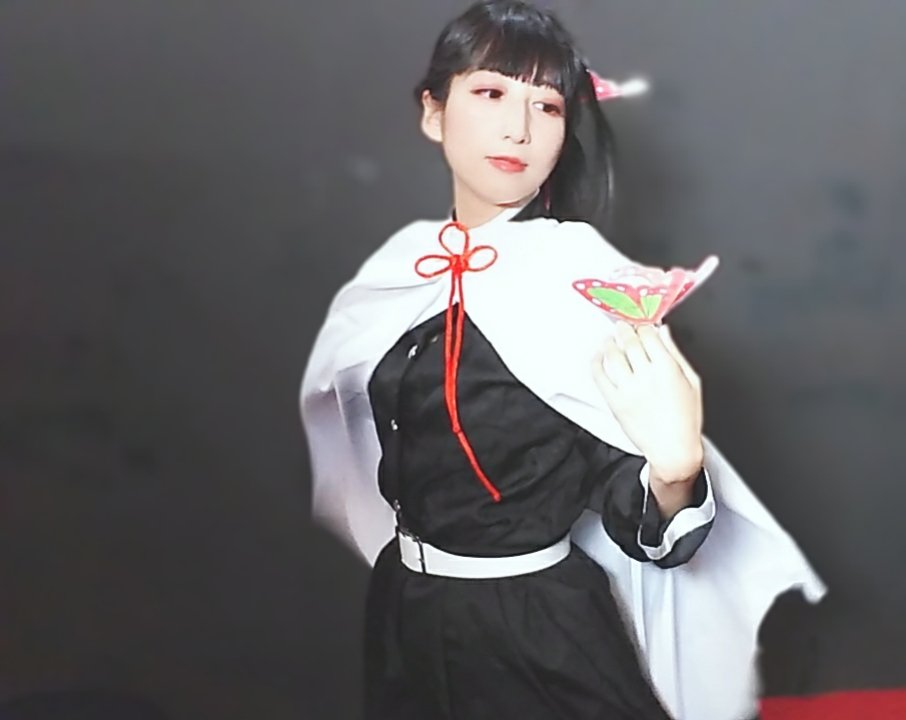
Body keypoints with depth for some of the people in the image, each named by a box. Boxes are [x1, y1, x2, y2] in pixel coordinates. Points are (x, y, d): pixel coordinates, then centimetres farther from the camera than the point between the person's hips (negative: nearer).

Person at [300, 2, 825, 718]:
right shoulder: (404, 265, -3)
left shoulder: (588, 280, -18)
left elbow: (640, 527, -22)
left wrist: (677, 464, -37)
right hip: (405, 620, 5)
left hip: (545, 634, -5)